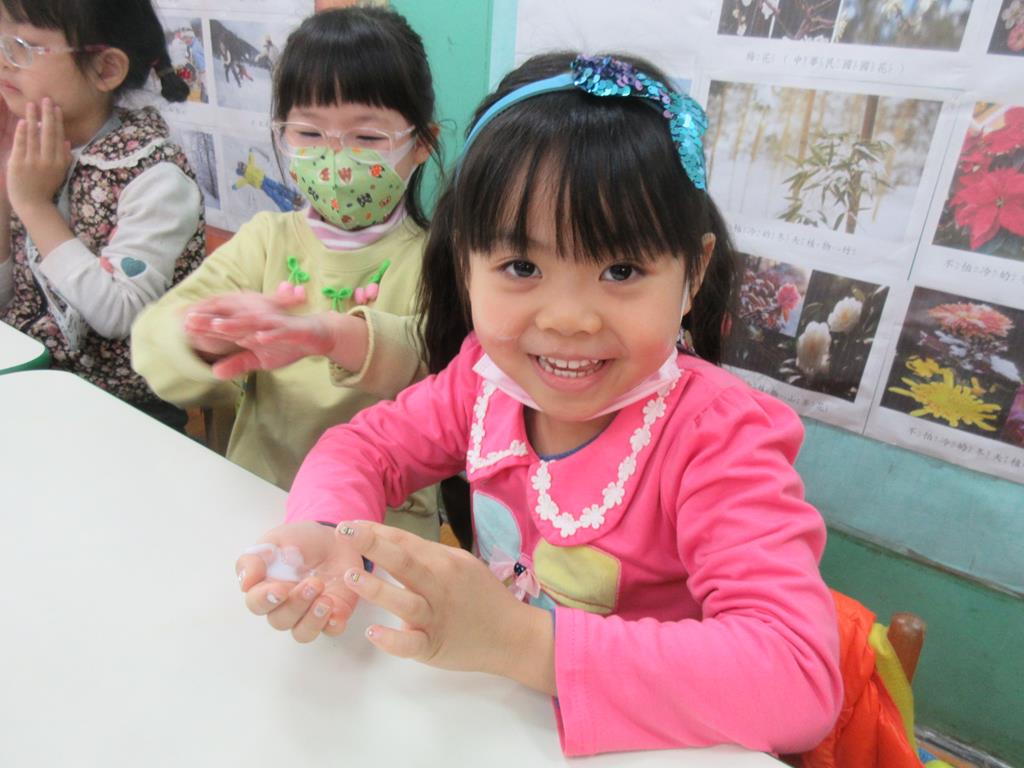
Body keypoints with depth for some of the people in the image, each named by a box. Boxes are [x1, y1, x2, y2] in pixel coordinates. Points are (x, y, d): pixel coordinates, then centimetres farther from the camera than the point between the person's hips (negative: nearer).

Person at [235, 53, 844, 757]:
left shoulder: (717, 436, -25)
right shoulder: (485, 373, -11)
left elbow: (800, 681, -32)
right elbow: (365, 447, 0)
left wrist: (525, 641, -37)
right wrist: (325, 535, -21)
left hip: (646, 744, -3)